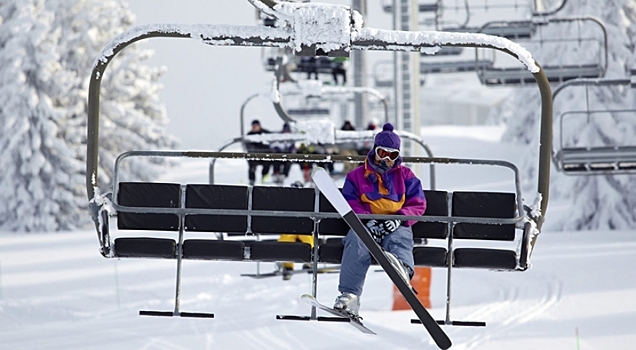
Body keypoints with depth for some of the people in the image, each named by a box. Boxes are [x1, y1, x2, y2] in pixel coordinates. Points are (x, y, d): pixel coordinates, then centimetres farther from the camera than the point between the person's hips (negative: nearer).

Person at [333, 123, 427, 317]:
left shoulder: (406, 176, 21)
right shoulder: (357, 176, 20)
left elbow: (418, 204, 11)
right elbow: (349, 203, 10)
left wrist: (399, 218, -10)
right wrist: (366, 220, -11)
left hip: (396, 226, 1)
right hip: (365, 225, -1)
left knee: (398, 240, -38)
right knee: (357, 243, -37)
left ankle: (402, 270, -72)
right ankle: (349, 295, -47)